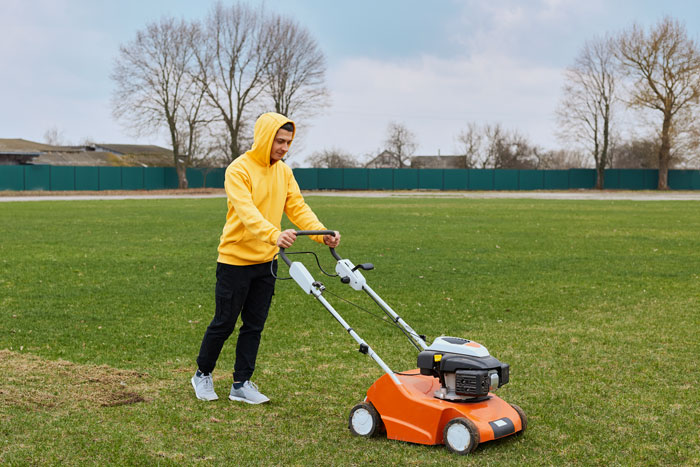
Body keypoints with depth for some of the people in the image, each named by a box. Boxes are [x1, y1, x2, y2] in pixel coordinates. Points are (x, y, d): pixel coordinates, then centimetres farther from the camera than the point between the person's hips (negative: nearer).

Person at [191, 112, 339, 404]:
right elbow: (247, 211, -31)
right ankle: (203, 374, 26)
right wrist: (274, 235, -47)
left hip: (266, 262, 6)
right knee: (224, 323, 5)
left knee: (254, 325, 10)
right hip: (235, 260, -6)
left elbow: (298, 208, 0)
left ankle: (242, 384, 20)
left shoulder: (284, 172, 7)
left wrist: (322, 234, -18)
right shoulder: (239, 170, -16)